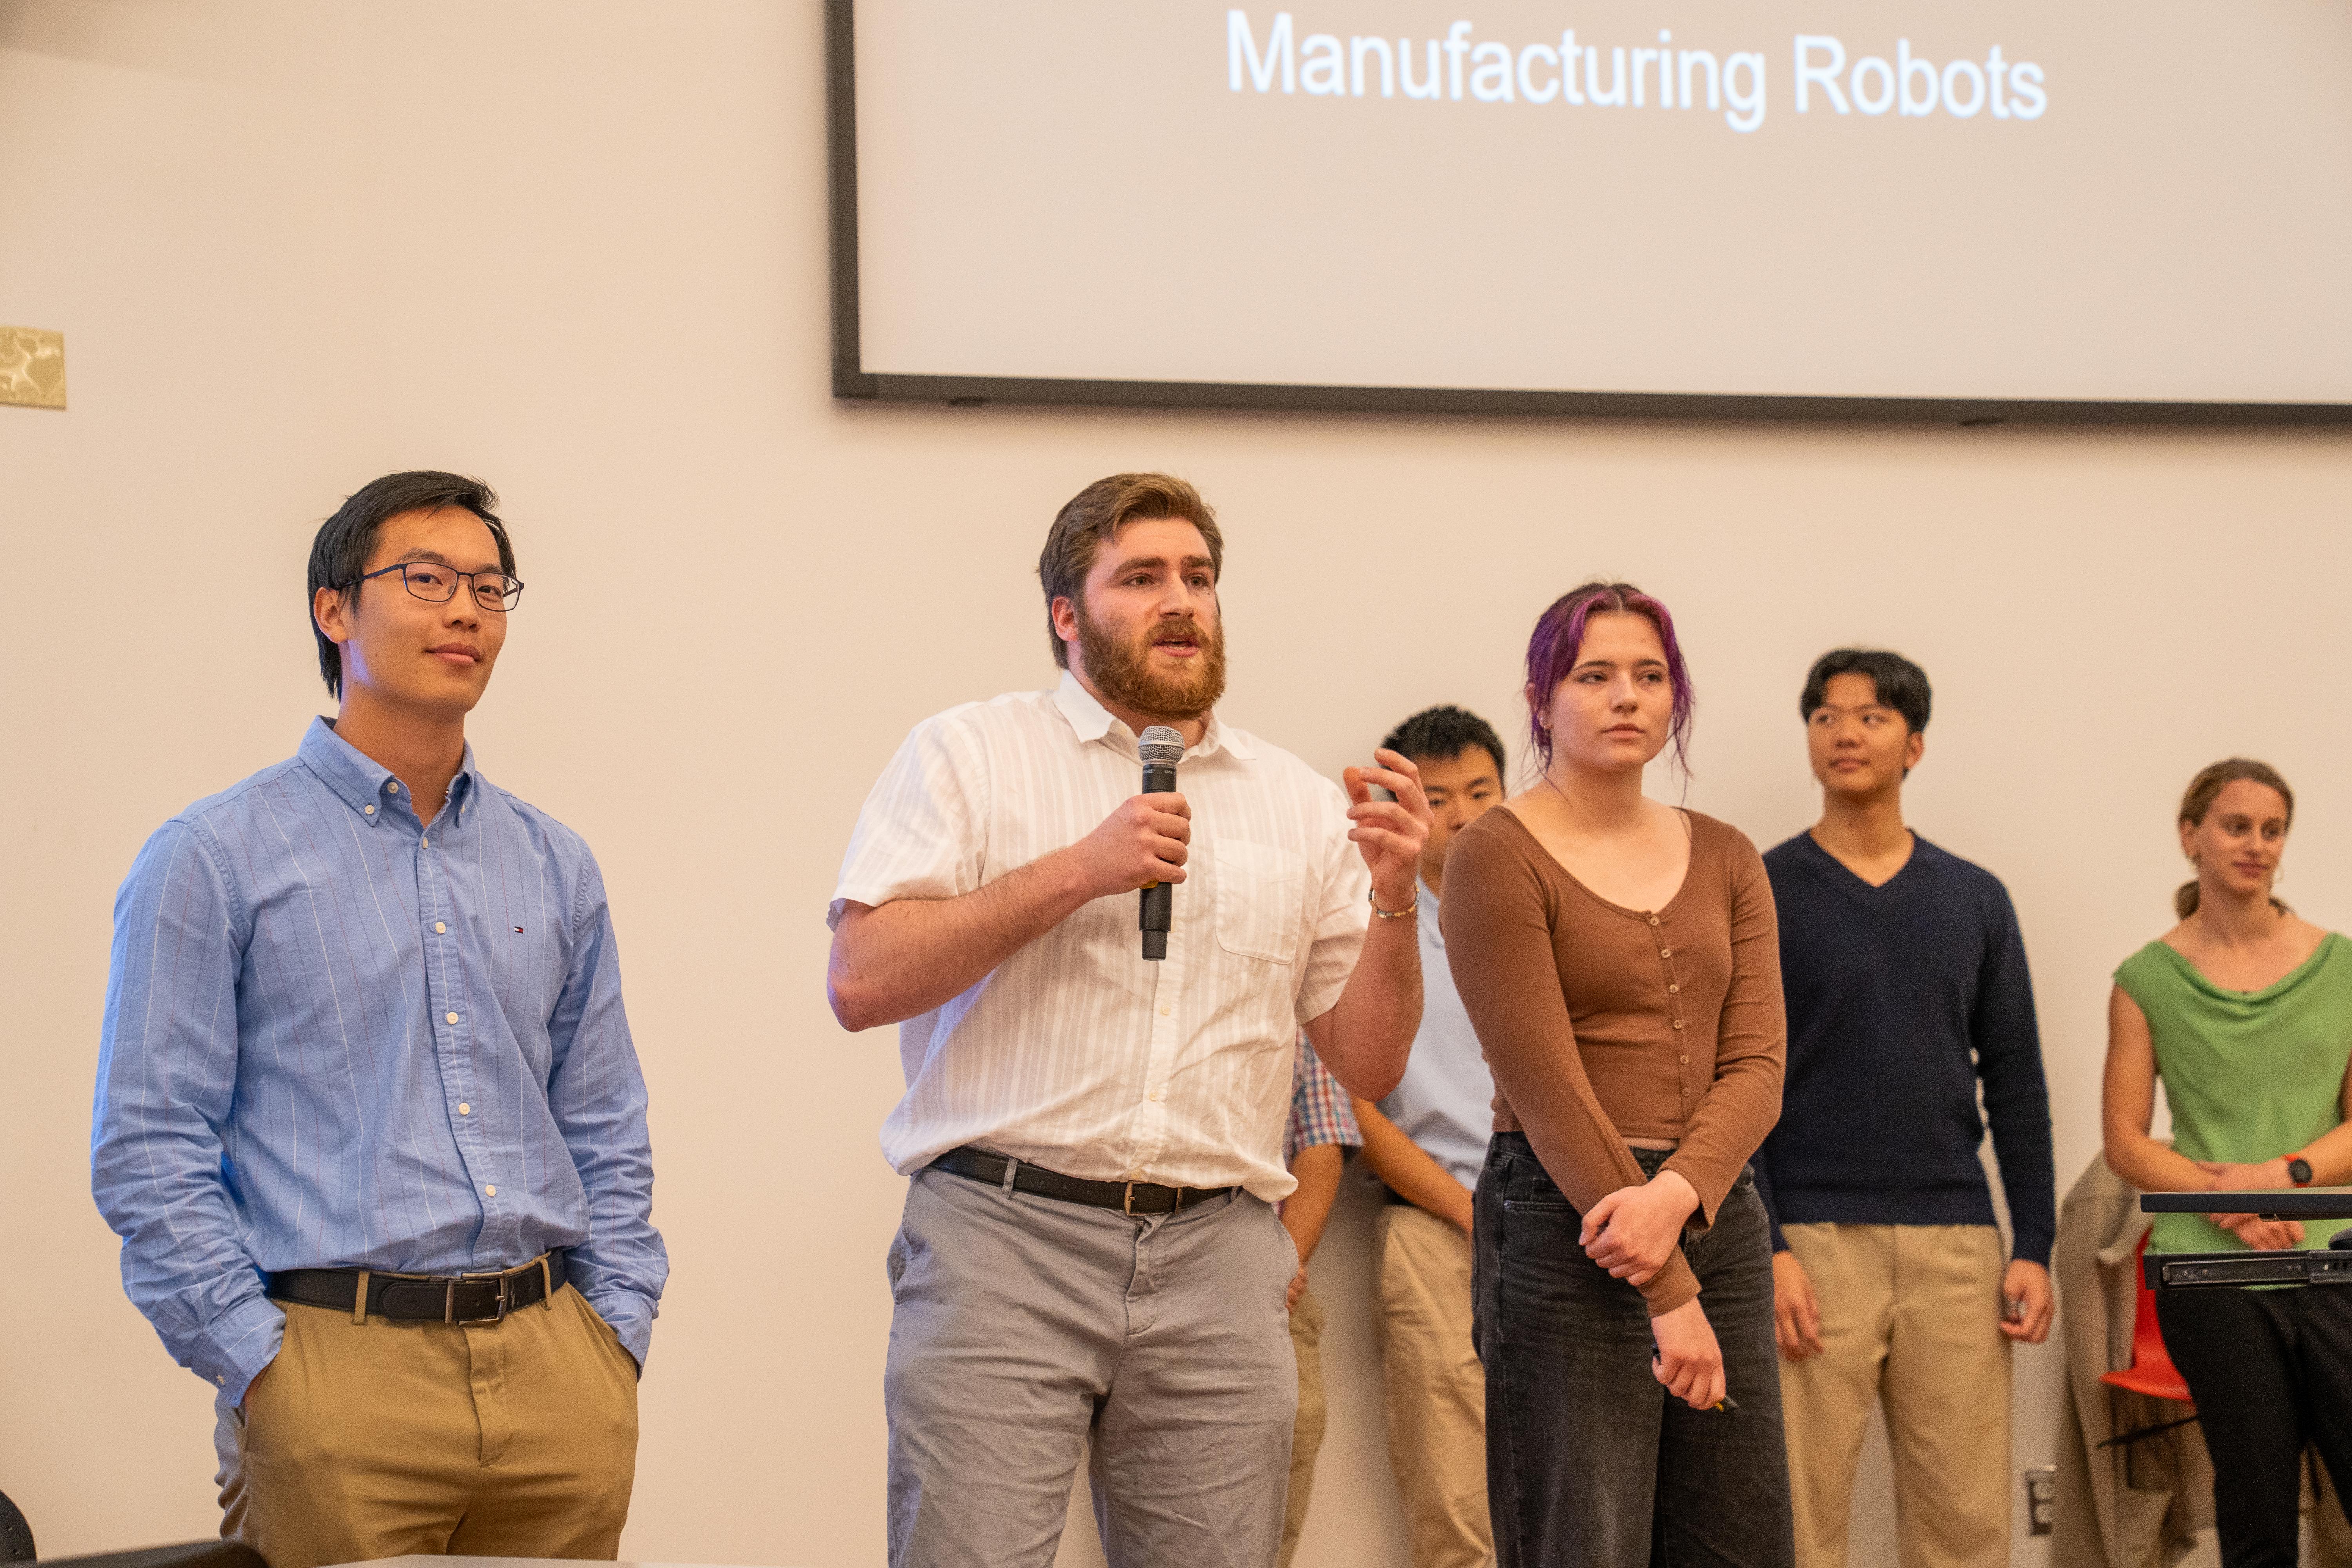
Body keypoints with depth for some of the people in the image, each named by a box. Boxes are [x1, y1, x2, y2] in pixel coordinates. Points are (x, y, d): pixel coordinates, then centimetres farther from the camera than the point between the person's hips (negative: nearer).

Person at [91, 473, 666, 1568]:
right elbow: (147, 1150, -5)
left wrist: (615, 1333, 7)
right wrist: (262, 1368, -10)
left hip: (556, 1366, 4)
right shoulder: (213, 860, -1)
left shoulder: (554, 867, 14)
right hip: (343, 1369, -4)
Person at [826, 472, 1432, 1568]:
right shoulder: (966, 757, 7)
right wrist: (1076, 872, -10)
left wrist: (1393, 899, -2)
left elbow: (1368, 1067, 15)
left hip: (1217, 1271, 3)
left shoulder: (1299, 805, 16)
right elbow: (861, 983, -6)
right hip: (1003, 1241, -3)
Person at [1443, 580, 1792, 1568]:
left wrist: (1678, 1194, -16)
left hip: (1719, 1217, 6)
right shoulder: (1499, 857, -4)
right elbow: (1547, 1089, -10)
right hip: (1566, 1226, -6)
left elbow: (1756, 1065, 4)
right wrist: (1666, 1292, -14)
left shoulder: (1724, 860, 14)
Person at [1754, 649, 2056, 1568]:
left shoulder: (1975, 900, 13)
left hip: (1957, 1246, 3)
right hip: (1815, 1246, -3)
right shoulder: (1764, 895, 2)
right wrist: (1764, 1248, -11)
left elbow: (2015, 1082, 13)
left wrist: (2034, 1247, 5)